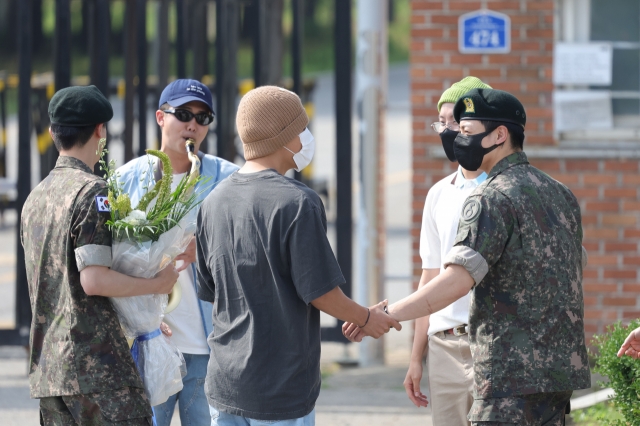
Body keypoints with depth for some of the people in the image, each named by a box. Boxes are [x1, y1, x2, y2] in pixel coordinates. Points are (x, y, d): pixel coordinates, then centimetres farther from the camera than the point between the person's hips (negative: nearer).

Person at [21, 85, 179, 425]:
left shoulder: (35, 199, 16)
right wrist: (156, 285, -4)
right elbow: (93, 280, -17)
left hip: (45, 368, 8)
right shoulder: (92, 192, -10)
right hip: (98, 364, -8)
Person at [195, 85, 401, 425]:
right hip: (281, 390, -7)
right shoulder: (297, 203, -16)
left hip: (223, 383, 7)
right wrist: (366, 319, 5)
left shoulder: (214, 202, 6)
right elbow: (320, 291, -14)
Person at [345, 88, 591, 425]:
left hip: (513, 375, -9)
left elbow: (457, 280, -25)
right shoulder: (560, 193, 15)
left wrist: (385, 316, -28)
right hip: (563, 366, 9)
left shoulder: (491, 198, -12)